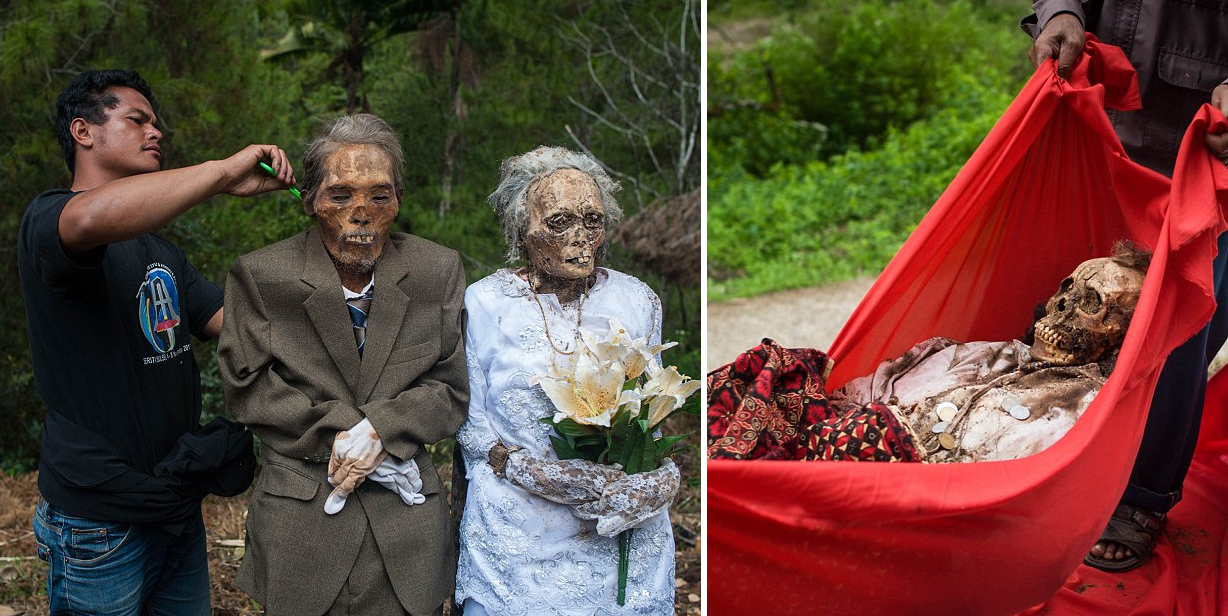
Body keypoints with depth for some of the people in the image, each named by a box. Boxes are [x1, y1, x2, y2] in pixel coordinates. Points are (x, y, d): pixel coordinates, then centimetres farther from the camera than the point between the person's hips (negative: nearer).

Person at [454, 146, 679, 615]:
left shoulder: (637, 302, 4)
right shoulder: (484, 303, -3)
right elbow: (469, 422, 0)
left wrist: (658, 478, -7)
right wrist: (529, 469, -16)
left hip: (623, 532, 2)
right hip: (519, 536, -2)